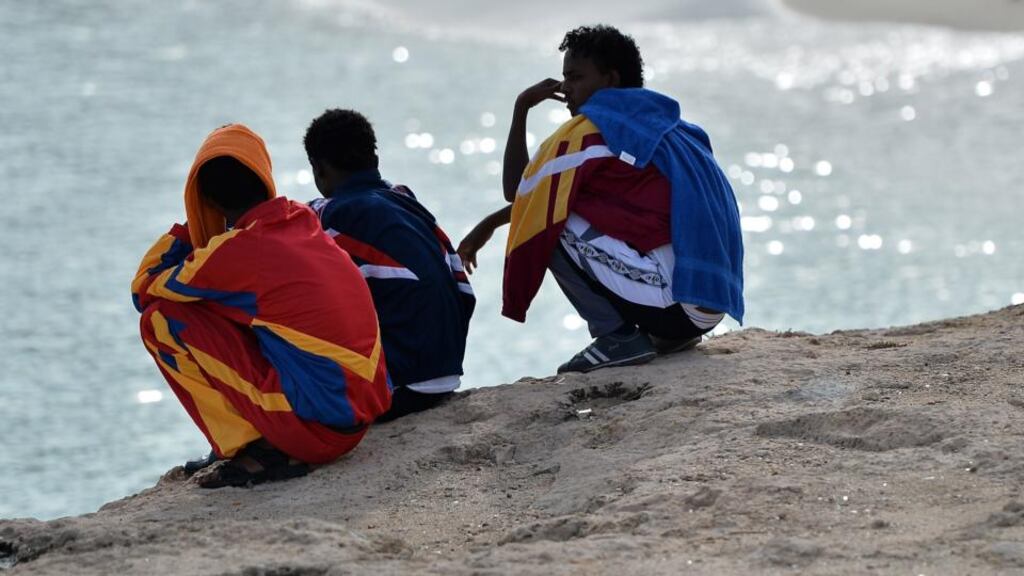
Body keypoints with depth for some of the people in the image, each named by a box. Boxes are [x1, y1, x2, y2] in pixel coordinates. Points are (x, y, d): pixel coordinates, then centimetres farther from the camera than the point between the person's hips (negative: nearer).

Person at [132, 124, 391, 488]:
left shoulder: (232, 251, -11)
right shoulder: (303, 221, 9)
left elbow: (143, 291, 5)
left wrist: (188, 227, 12)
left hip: (311, 424, -8)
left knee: (161, 318, -2)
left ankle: (254, 448, -4)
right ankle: (267, 445, 17)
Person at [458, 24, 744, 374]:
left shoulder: (592, 131, -6)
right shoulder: (653, 123, 22)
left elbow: (518, 193, 2)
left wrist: (521, 108, 10)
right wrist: (492, 222, 26)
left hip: (671, 296, -9)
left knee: (550, 226, -2)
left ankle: (618, 338, -4)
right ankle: (672, 333, 16)